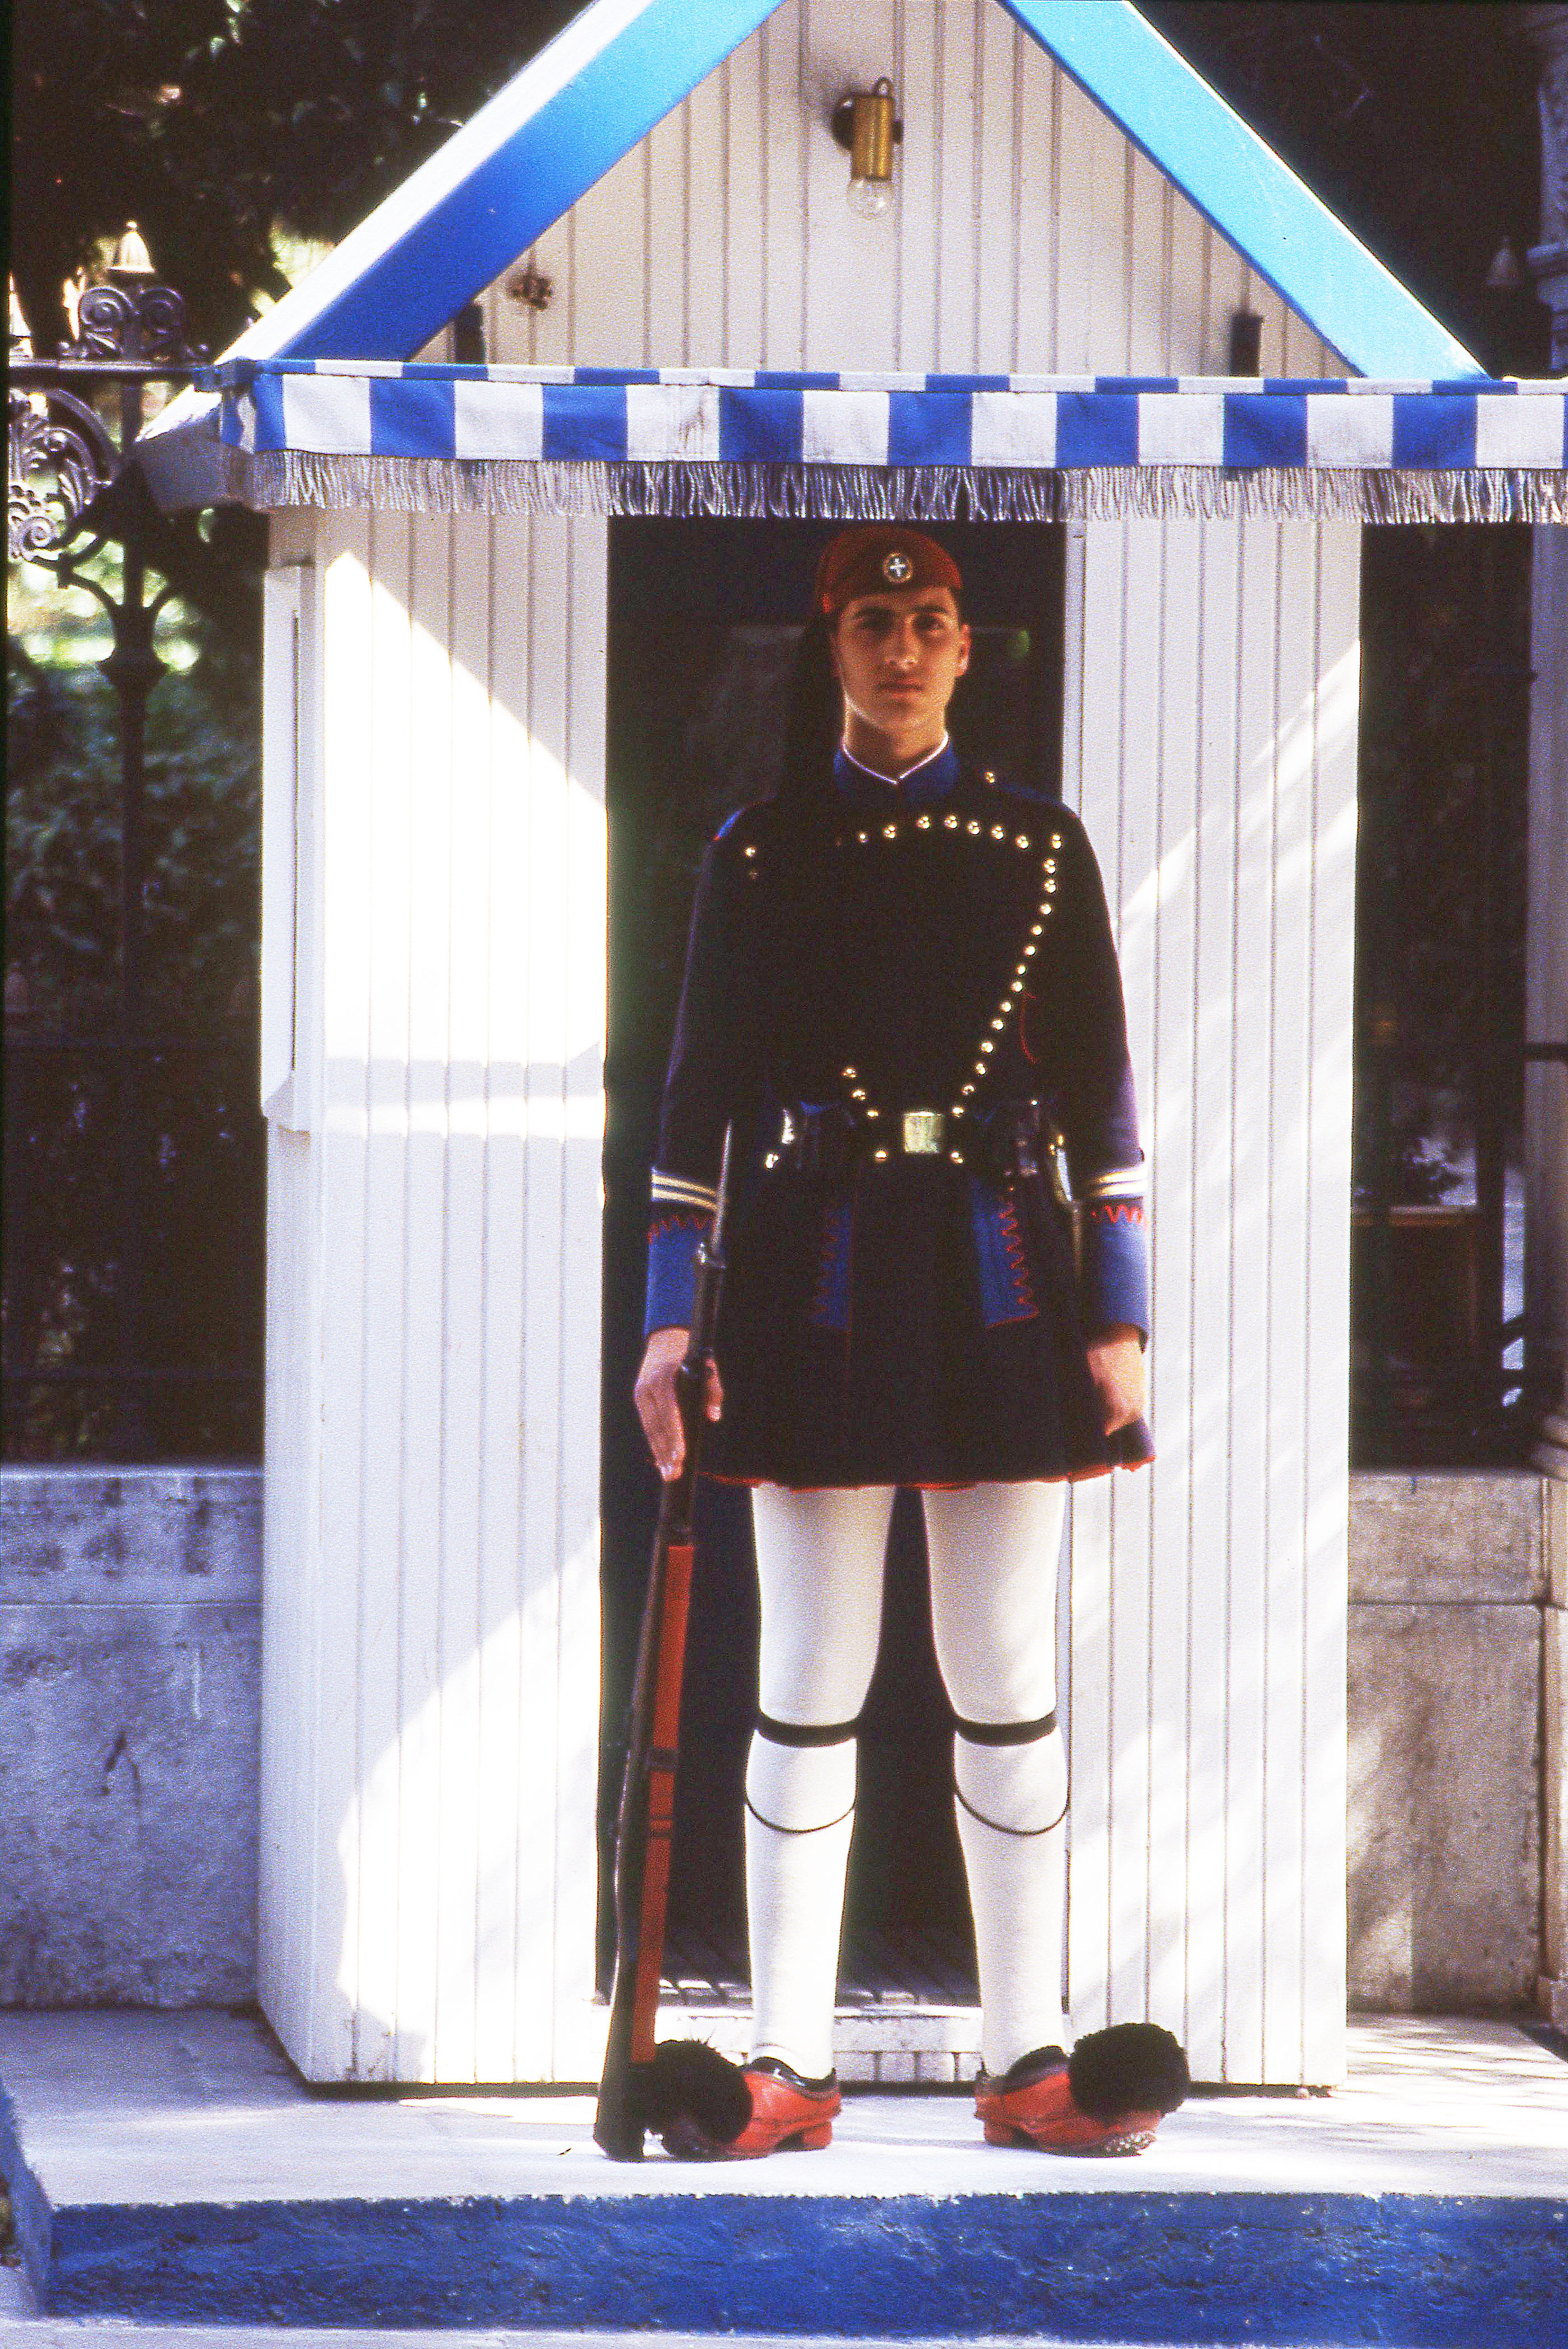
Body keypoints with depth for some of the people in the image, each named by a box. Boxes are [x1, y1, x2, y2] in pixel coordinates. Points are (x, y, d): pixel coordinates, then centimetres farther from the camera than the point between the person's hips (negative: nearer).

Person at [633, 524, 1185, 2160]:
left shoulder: (1040, 846, 7)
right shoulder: (762, 851, 4)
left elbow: (1103, 1101, 7)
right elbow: (700, 1091, 4)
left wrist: (1118, 1323, 1)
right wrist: (669, 1320, -3)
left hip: (999, 1278, 1)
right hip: (819, 1275, -1)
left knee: (1008, 1681, 3)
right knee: (811, 1679, 1)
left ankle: (1030, 2061, 8)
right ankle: (788, 2068, 5)